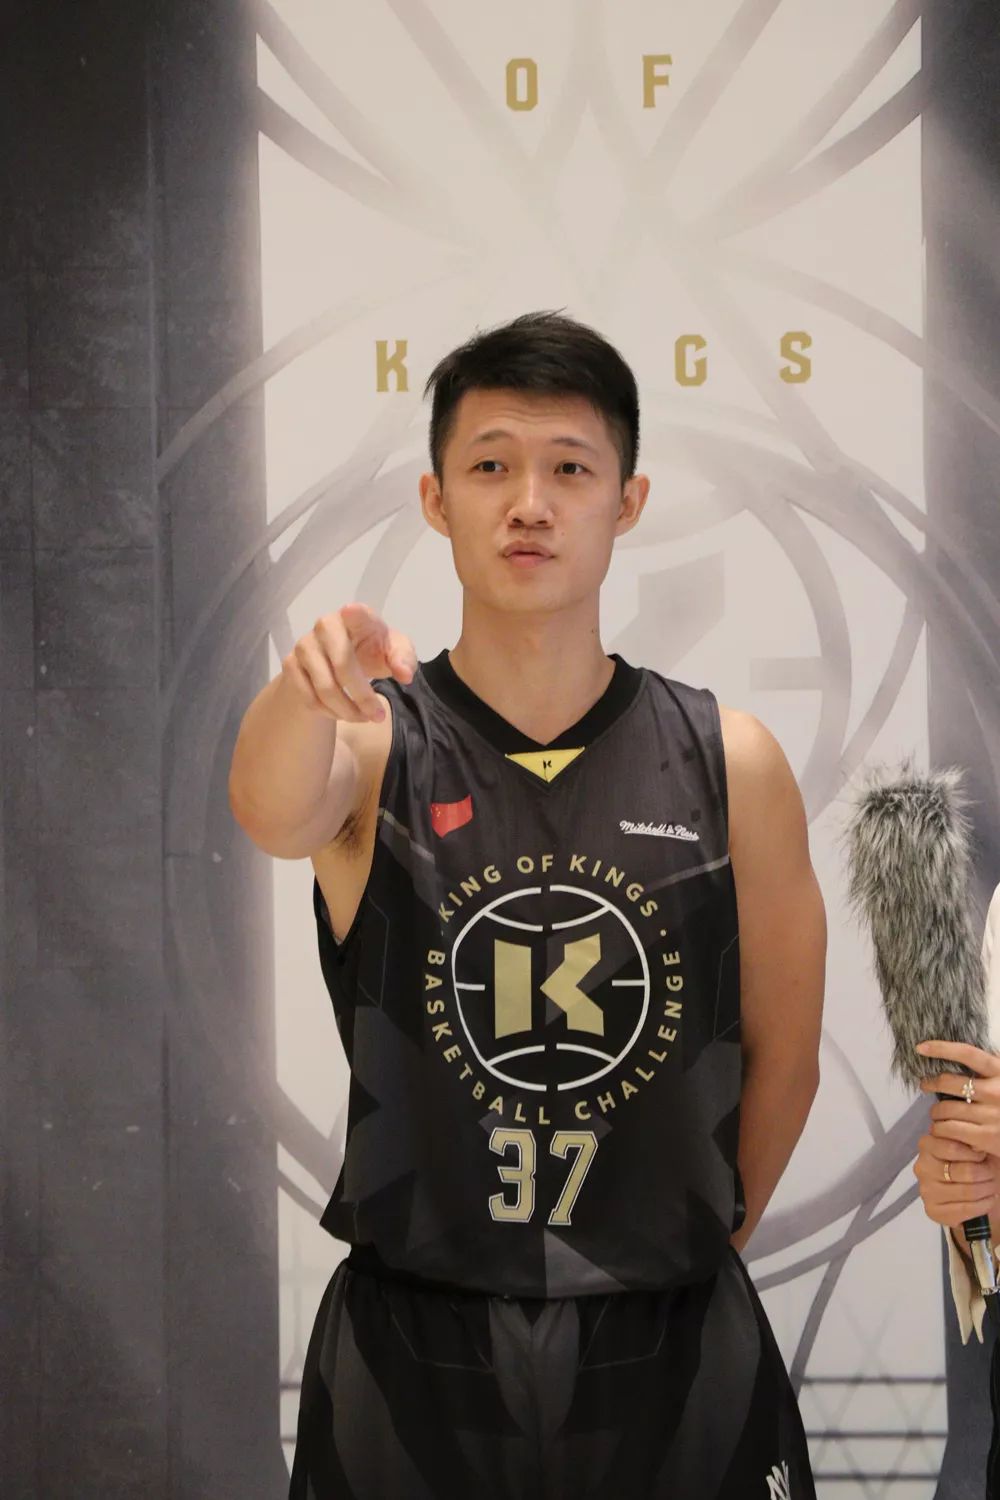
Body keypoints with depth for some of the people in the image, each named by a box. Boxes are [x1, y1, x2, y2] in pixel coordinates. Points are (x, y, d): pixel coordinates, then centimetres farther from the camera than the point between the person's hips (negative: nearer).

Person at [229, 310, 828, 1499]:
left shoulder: (732, 765, -4)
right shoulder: (372, 743, -7)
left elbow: (781, 1053, 4)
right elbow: (277, 814, -30)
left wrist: (699, 1252, 9)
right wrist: (309, 682, -49)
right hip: (411, 1356, 0)